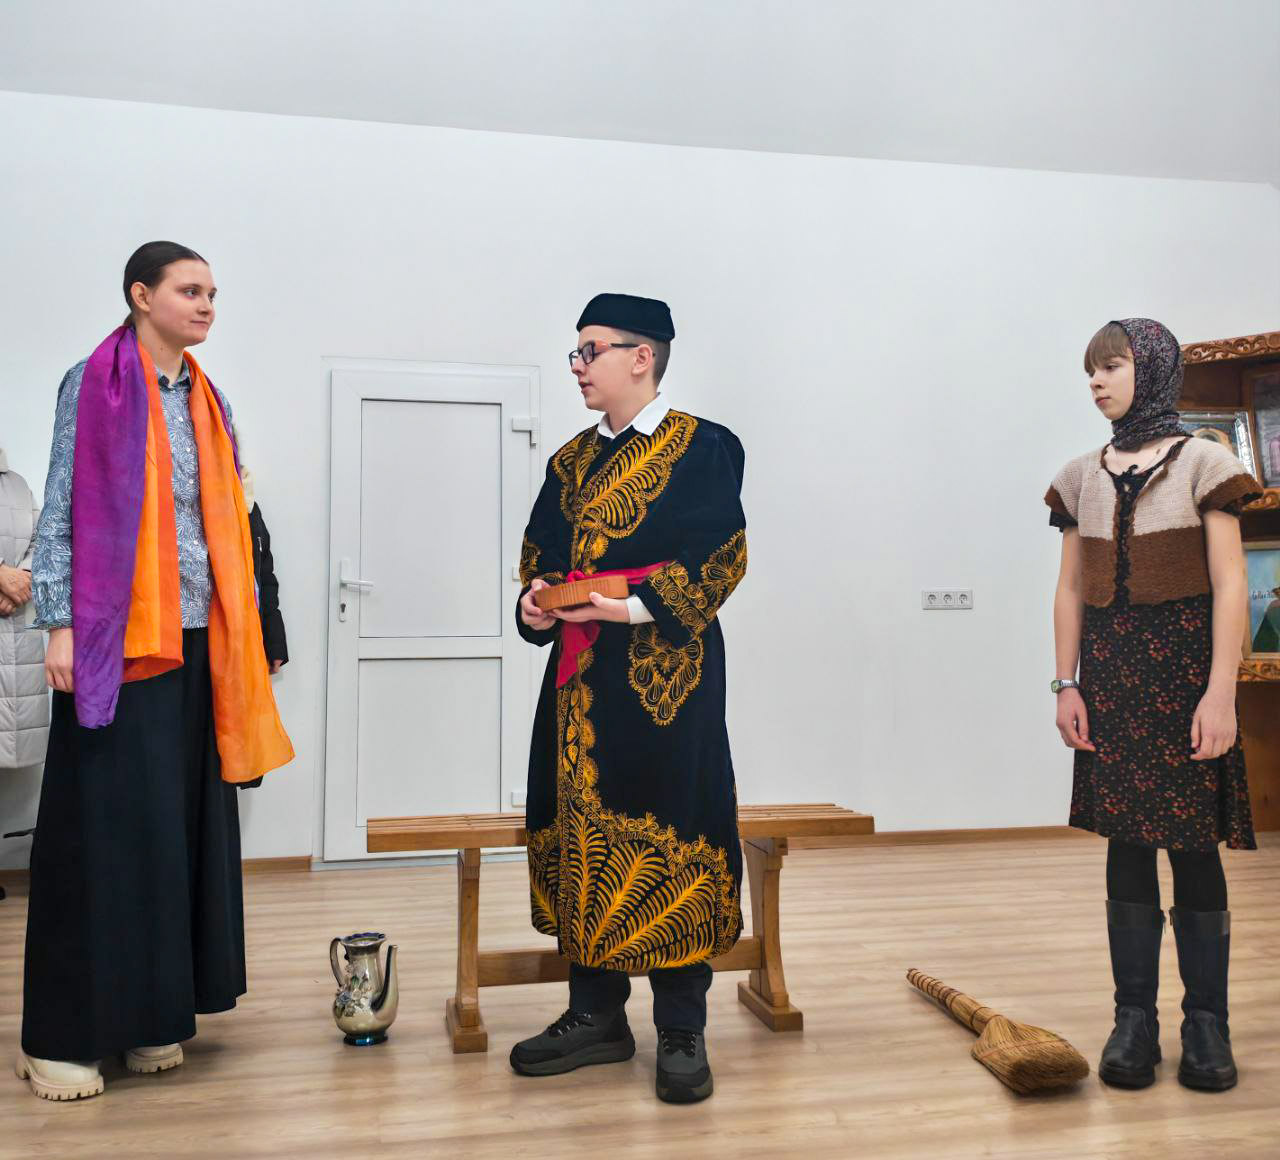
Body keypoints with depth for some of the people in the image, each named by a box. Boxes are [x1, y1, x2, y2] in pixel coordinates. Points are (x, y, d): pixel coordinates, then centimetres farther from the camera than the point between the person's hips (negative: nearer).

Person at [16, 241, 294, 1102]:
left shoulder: (209, 403, 15)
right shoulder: (95, 385, -1)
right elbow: (62, 510, -5)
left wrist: (244, 632, 12)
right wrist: (61, 627, -12)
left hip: (197, 641, 6)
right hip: (116, 638, -5)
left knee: (183, 820, 6)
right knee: (103, 822, -3)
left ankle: (151, 1015, 19)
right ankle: (65, 1034, 10)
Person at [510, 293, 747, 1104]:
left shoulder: (705, 448, -2)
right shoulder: (572, 460, 17)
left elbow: (721, 558, -10)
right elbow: (538, 558, 17)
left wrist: (633, 606, -19)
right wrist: (536, 604, -5)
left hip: (667, 677, -6)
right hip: (581, 679, 6)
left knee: (672, 840, -2)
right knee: (581, 838, 8)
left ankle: (682, 1031, 12)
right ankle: (596, 1016, 23)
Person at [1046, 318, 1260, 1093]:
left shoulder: (1203, 463, -1)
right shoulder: (1083, 478, 10)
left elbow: (1229, 586, -7)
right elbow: (1071, 590, 9)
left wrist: (1221, 692, -14)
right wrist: (1067, 684, 2)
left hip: (1183, 667, -3)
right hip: (1110, 673, 3)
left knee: (1194, 844, 3)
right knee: (1127, 845, 6)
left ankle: (1207, 1023, 17)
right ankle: (1135, 1020, 15)